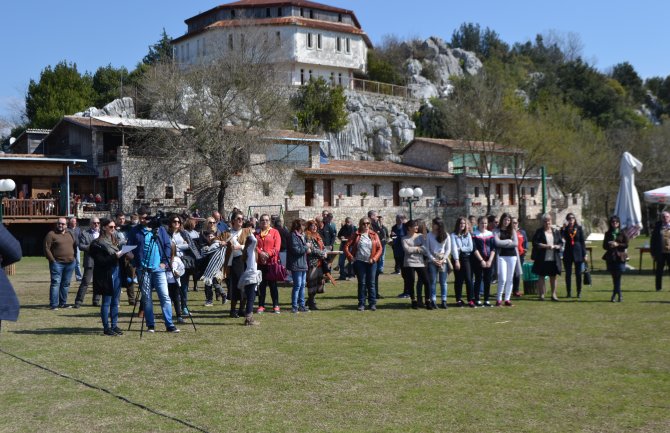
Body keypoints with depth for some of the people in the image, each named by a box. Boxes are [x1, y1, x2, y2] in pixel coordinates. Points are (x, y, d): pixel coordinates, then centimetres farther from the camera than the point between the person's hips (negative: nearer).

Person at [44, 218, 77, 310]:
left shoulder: (70, 233, 15)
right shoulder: (51, 234, -4)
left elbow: (75, 245, 22)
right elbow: (46, 248, -8)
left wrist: (73, 256, 11)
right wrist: (52, 260, -12)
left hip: (70, 263, 6)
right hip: (57, 263, -6)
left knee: (66, 284, 9)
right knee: (56, 283, -8)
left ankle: (62, 303, 17)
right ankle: (54, 304, -6)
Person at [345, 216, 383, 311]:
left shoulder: (374, 235, 6)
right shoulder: (356, 235, 2)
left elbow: (379, 248, 3)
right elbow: (346, 247, 2)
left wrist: (374, 258, -8)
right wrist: (351, 257, -5)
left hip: (371, 262, 1)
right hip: (360, 262, -1)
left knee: (371, 283, 2)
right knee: (361, 283, 3)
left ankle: (372, 303, 9)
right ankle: (361, 304, 9)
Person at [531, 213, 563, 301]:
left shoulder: (556, 232, 10)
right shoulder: (539, 232, -1)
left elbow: (561, 243, 11)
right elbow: (535, 243, -9)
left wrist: (556, 246, -11)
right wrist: (546, 246, -18)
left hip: (554, 259, 3)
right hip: (542, 258, -3)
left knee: (553, 276, 7)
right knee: (541, 276, 2)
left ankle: (553, 294, 15)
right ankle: (541, 294, 8)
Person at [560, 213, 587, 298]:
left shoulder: (579, 228, 2)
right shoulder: (564, 229, 2)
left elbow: (582, 241, 3)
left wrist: (584, 254, 0)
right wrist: (563, 228, -20)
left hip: (577, 253, -1)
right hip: (567, 253, 1)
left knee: (578, 274, 3)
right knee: (568, 274, 5)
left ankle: (579, 292, 11)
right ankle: (569, 292, 11)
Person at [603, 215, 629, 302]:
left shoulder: (622, 233, 3)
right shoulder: (607, 234, 10)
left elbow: (626, 245, -2)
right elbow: (604, 245, 7)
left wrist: (617, 244, -15)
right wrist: (610, 245, -13)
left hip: (620, 257, -2)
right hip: (610, 257, 2)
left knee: (617, 277, -8)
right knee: (614, 277, 5)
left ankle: (614, 294, -2)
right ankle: (619, 296, 15)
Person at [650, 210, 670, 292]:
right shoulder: (657, 226, 2)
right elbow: (653, 239, 4)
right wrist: (653, 252, -1)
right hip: (660, 252, 0)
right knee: (659, 270, 7)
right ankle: (658, 287, 15)